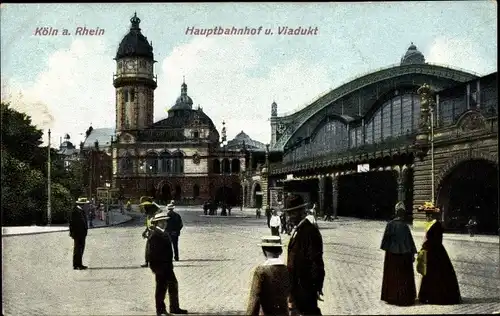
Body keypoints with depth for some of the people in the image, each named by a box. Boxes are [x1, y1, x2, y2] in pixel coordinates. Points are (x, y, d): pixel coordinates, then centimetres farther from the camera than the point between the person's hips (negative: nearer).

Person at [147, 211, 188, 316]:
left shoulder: (163, 233, 12)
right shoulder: (155, 235, -18)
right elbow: (153, 252, -22)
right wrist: (156, 267, -22)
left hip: (166, 266, 10)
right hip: (160, 266, -10)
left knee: (173, 285, 15)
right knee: (161, 287, 1)